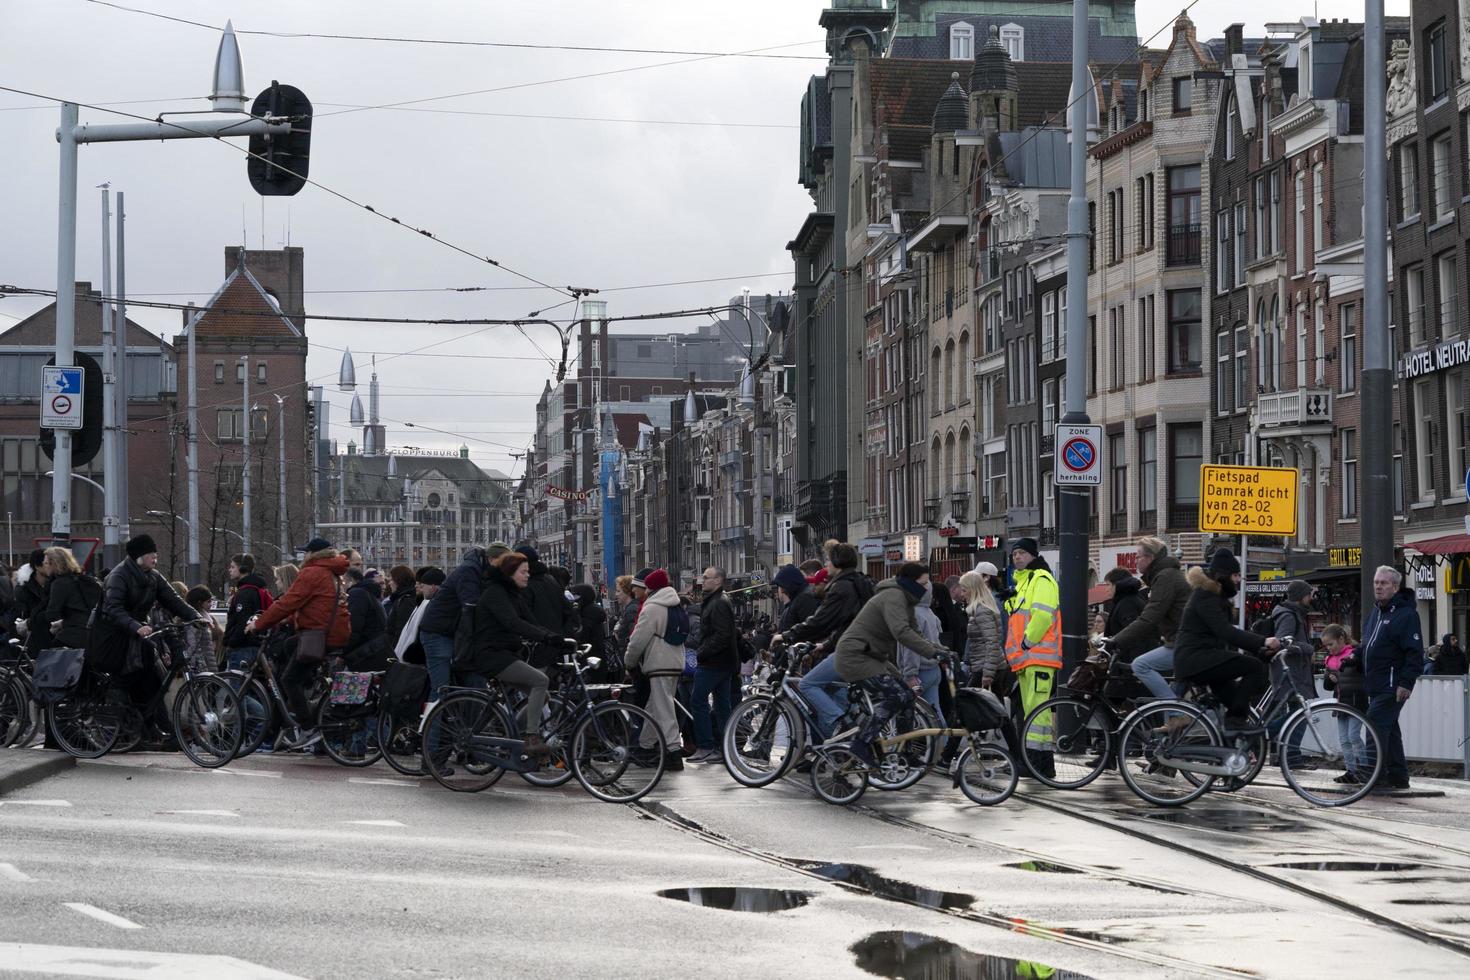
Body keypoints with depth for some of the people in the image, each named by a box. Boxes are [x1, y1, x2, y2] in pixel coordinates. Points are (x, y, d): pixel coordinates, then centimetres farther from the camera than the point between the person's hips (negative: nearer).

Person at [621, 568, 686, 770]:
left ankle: (673, 751, -14)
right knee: (654, 707, 19)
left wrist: (630, 662, 3)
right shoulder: (678, 607, 14)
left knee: (663, 709, -8)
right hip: (677, 663, 9)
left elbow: (638, 640, -14)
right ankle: (644, 746, 28)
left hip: (659, 665, -9)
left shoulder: (652, 608, -13)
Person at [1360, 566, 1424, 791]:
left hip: (1392, 687, -9)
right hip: (1375, 686, 9)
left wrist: (1406, 683, -20)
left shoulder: (1406, 614, -11)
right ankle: (1398, 776, 19)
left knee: (1376, 724, -15)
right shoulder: (1374, 612, 17)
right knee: (1389, 729, 12)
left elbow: (1415, 652, -15)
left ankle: (1377, 776, -14)